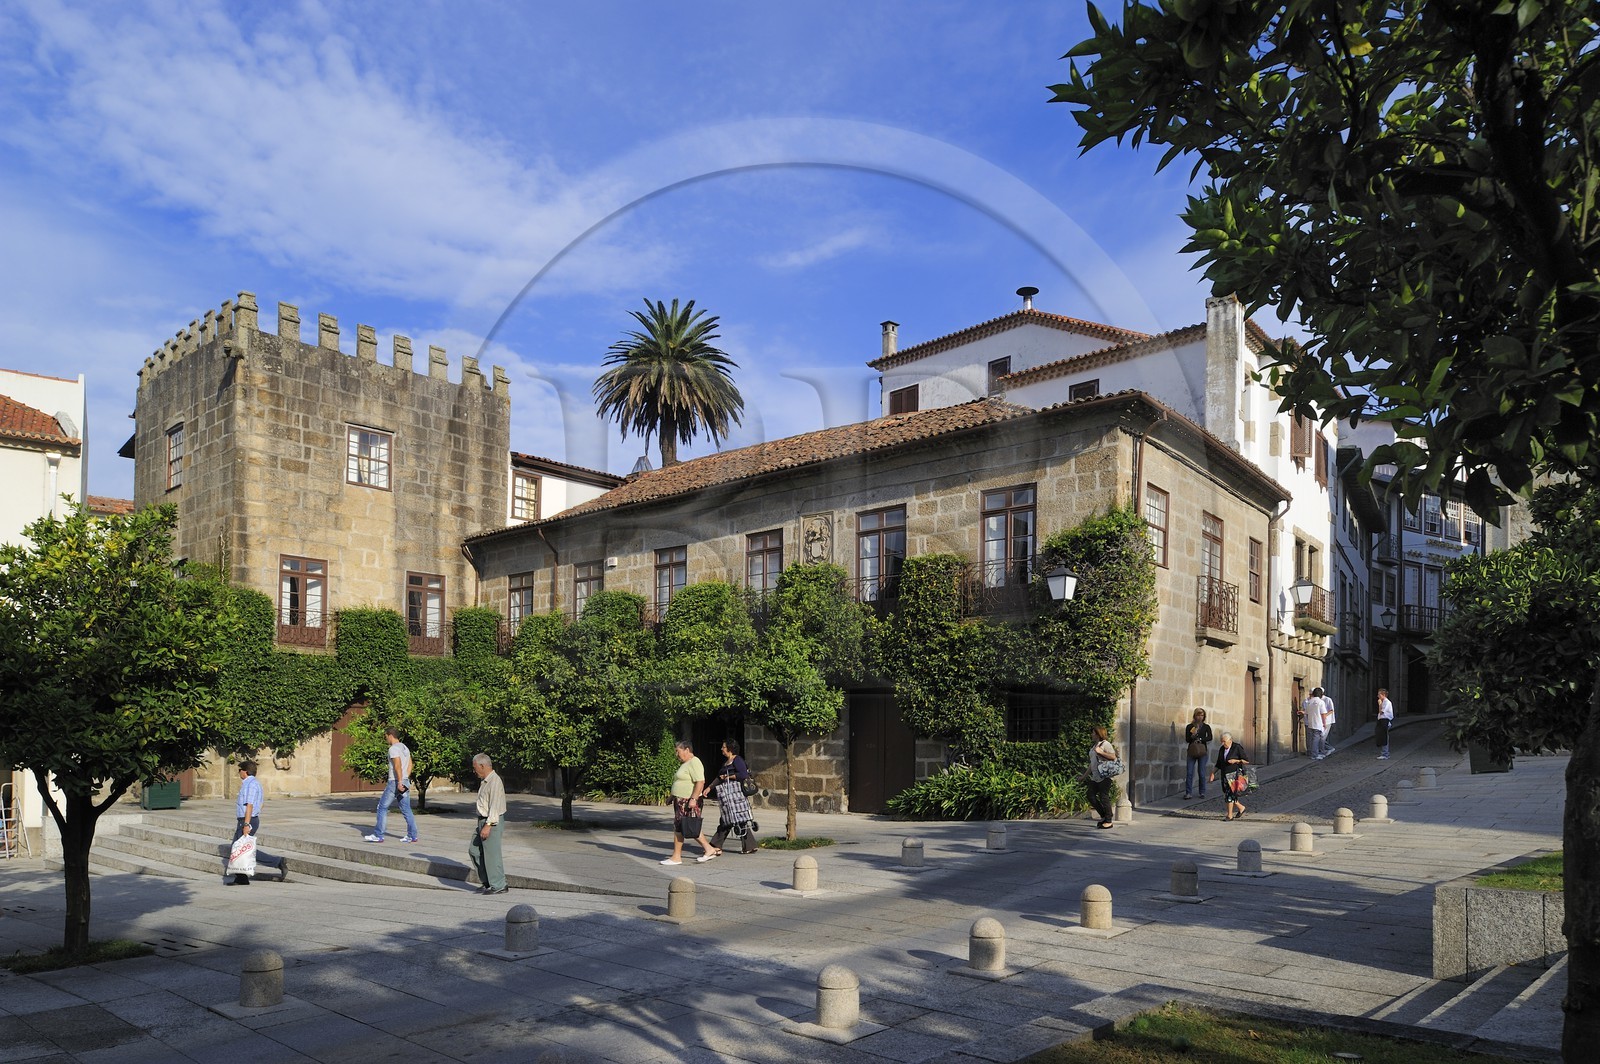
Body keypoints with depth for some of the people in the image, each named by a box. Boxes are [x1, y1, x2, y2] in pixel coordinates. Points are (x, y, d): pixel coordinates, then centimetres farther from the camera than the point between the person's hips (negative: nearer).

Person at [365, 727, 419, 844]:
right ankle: (412, 836, 5)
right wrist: (406, 779, 17)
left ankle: (378, 835, 5)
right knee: (406, 809, 8)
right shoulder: (405, 748, 16)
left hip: (395, 782, -8)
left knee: (382, 808, 3)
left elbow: (398, 765, -23)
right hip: (405, 782, 8)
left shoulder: (393, 748, -12)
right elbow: (410, 765, 18)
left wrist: (399, 782, -25)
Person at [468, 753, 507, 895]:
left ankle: (498, 886, 4)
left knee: (492, 854, -5)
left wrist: (488, 825, -25)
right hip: (483, 820, 11)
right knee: (474, 850, 13)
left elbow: (495, 806, -23)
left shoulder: (494, 781, -18)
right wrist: (482, 824, 20)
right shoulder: (485, 781, 14)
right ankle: (487, 882, 19)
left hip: (492, 822, -11)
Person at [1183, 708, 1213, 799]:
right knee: (1189, 772, -7)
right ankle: (1188, 793, -6)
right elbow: (1187, 739, 1)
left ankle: (1202, 792, 12)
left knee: (1201, 773, -1)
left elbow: (1210, 738, -7)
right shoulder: (1189, 726, 7)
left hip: (1202, 751, 0)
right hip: (1191, 751, 0)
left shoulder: (1206, 727, 8)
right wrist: (1192, 736, -17)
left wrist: (1200, 739, -15)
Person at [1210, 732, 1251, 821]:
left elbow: (1247, 760, -9)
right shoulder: (1221, 749, 9)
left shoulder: (1237, 748, -8)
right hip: (1225, 775, 6)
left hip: (1235, 774, -6)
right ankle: (1241, 808, 29)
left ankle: (1230, 815, -5)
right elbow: (1219, 764, 15)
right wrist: (1213, 772, 4)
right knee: (1228, 793, 7)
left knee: (1230, 793, -10)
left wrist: (1235, 761, -19)